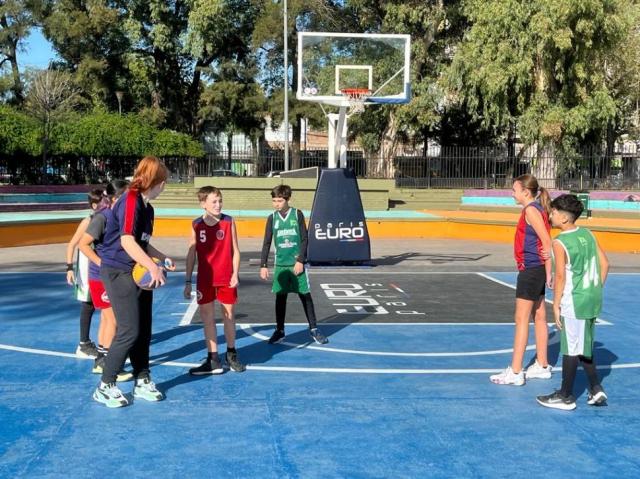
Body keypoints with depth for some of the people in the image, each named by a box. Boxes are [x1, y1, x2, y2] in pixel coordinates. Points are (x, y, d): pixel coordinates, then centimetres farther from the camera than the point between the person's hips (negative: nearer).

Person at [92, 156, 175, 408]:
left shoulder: (146, 206, 13)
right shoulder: (130, 200, -16)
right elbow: (127, 242, -23)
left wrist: (164, 259, 18)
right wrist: (153, 267, -24)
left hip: (139, 272, 9)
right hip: (119, 272, -9)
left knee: (144, 330, 11)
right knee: (129, 331, -9)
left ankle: (142, 382, 22)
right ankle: (105, 387, 3)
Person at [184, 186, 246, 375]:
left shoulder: (229, 222, -5)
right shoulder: (197, 225, -3)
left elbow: (235, 250, 0)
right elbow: (191, 254, 2)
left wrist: (235, 274, -10)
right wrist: (188, 282, 2)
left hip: (226, 279, -1)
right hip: (205, 280, 1)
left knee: (229, 315, 9)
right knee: (207, 318, 5)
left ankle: (231, 355, 26)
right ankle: (213, 360, 13)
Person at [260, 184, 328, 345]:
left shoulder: (297, 214, -3)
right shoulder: (272, 218, 3)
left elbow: (304, 239, -4)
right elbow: (267, 243, 5)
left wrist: (300, 261, -11)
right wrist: (263, 265, 0)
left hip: (297, 263, -2)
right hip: (280, 265, 2)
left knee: (305, 295, 3)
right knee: (280, 297, 6)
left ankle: (313, 329, 11)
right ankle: (279, 331, 16)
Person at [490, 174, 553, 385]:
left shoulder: (531, 210, -15)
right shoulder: (535, 209, 13)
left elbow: (547, 242, -19)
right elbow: (544, 241, 15)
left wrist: (548, 273, -17)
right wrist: (546, 272, 11)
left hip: (531, 270, -10)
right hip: (535, 270, 10)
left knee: (521, 319, -6)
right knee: (539, 317, 15)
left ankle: (515, 372, -3)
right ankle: (542, 366, 25)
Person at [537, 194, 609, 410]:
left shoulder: (559, 243, -15)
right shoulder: (588, 235, 7)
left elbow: (561, 276, -18)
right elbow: (605, 264, 9)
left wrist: (556, 305, -11)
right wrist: (596, 290, 16)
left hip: (574, 303, -8)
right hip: (592, 299, 8)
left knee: (571, 349, 2)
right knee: (584, 347, 20)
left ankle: (566, 396, 12)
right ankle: (596, 390, 24)